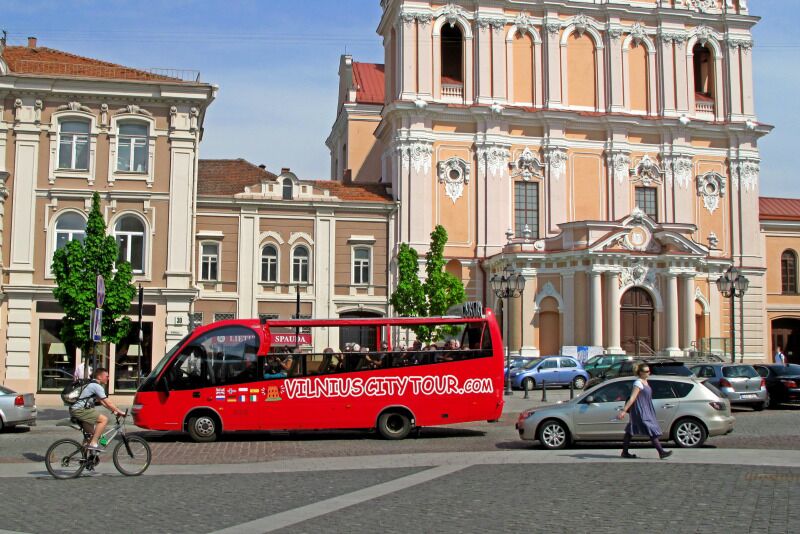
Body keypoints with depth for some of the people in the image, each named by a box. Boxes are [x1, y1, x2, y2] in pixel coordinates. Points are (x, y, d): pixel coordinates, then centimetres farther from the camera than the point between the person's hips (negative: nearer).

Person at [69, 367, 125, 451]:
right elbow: (108, 403, -14)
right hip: (79, 410, -11)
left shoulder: (93, 385, 20)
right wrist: (120, 412, -7)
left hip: (76, 410, 11)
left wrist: (114, 411, 16)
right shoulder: (97, 386, -12)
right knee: (104, 419, -16)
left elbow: (102, 402, 23)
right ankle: (93, 444, -15)